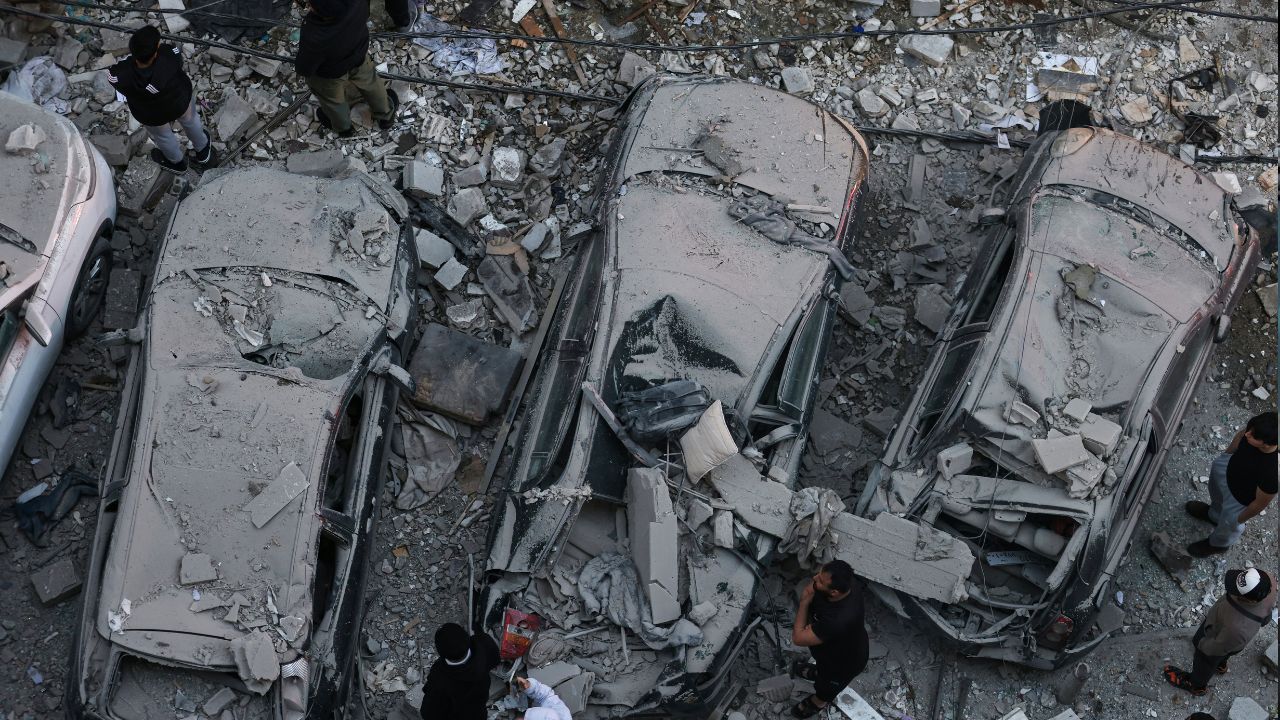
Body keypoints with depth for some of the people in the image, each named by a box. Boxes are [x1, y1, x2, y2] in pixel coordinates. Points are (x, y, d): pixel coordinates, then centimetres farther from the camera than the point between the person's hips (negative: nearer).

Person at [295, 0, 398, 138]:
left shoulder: (315, 39, -48)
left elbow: (304, 69, -25)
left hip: (330, 74, -3)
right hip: (359, 54, 3)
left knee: (332, 99, 32)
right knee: (368, 81, 34)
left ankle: (343, 127, 63)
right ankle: (386, 114, 63)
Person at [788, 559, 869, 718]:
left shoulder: (838, 621, -52)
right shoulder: (847, 581, -30)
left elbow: (798, 638, -35)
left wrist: (804, 602, -30)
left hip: (844, 662, -5)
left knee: (826, 687, 30)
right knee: (823, 664, 39)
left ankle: (818, 703, 62)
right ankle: (820, 673, 72)